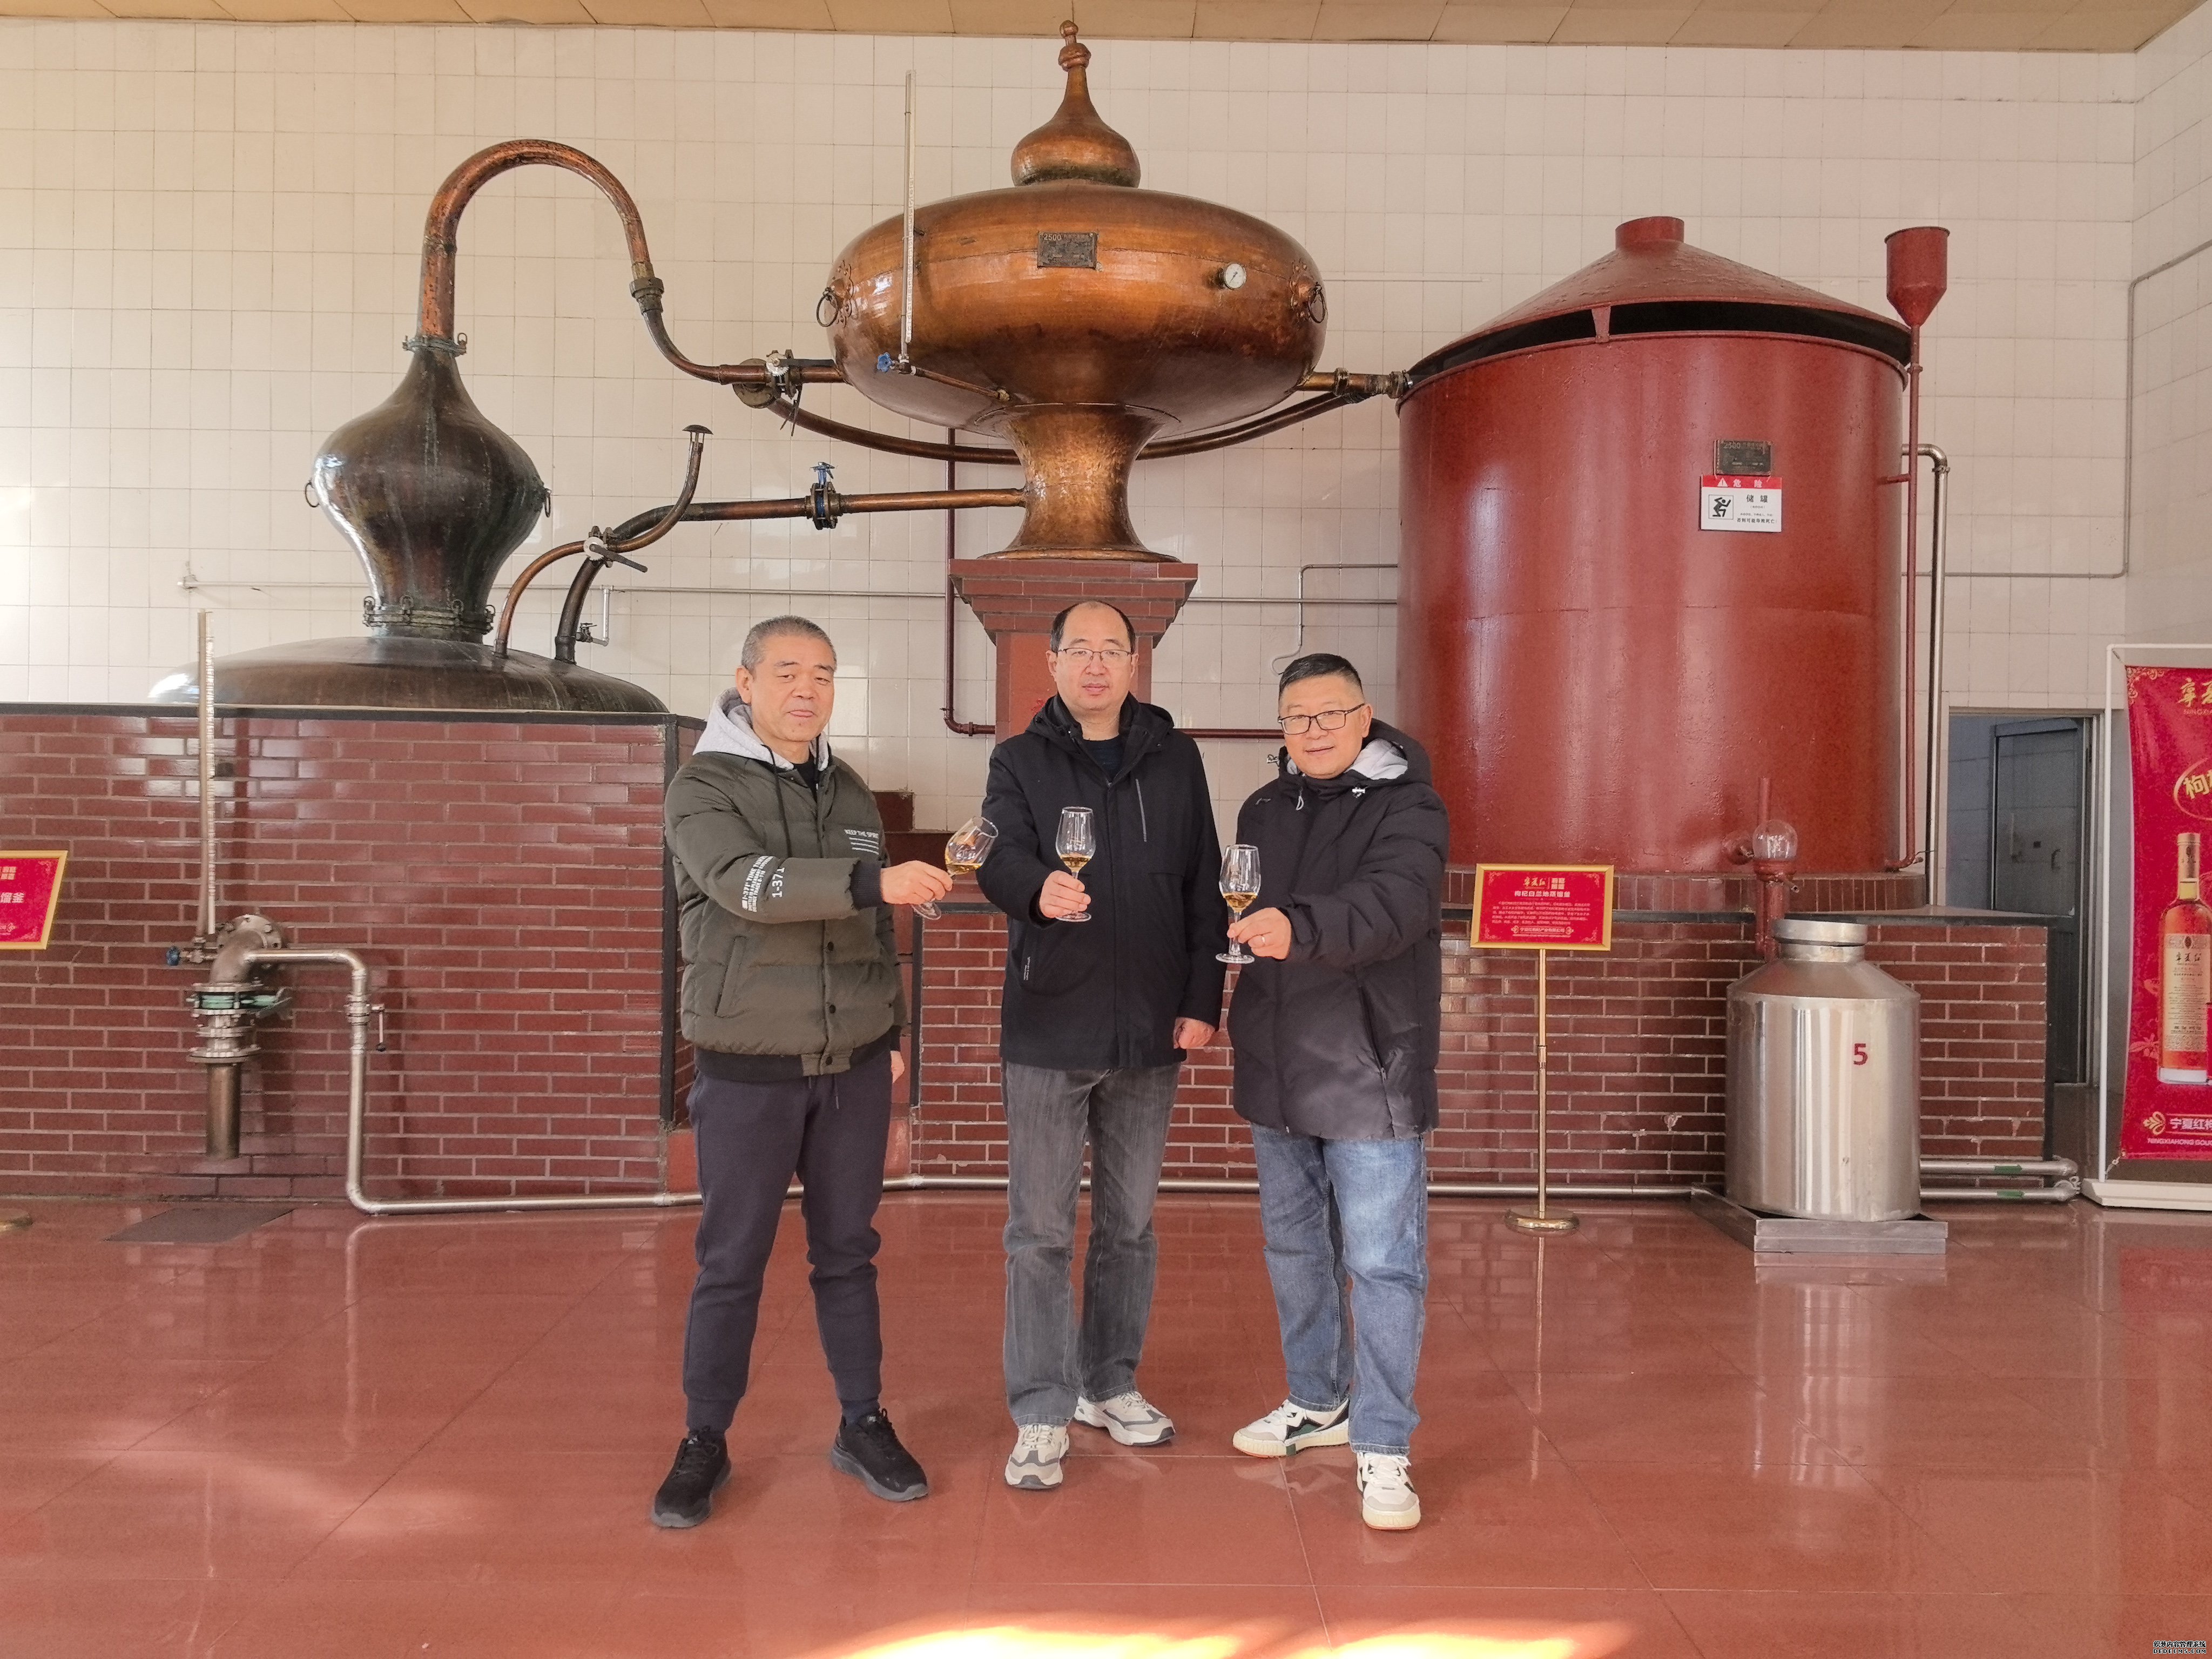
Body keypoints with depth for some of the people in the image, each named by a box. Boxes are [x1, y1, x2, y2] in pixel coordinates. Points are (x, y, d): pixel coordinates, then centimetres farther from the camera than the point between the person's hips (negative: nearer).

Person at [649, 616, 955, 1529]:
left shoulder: (850, 792, 10)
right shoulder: (703, 786, -6)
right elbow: (748, 885, -26)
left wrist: (891, 1033, 15)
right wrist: (874, 880, -35)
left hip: (854, 1067, 4)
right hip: (747, 1072, -4)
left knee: (848, 1252, 12)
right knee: (731, 1263, 5)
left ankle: (863, 1426, 25)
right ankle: (705, 1443, 21)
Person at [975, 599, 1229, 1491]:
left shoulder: (1174, 760, 7)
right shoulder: (1021, 761, 2)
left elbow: (1204, 886, 7)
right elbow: (1000, 857, -16)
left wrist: (1202, 999, 0)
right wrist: (1038, 888, -39)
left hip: (1149, 1031, 3)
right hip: (1048, 1027, -2)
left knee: (1130, 1222, 14)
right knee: (1040, 1230, 2)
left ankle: (1109, 1383, 30)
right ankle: (1041, 1414, 12)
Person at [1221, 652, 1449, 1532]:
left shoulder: (1408, 808, -9)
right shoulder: (1263, 812, 12)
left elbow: (1393, 903, -28)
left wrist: (1299, 927, -44)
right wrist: (1214, 1000, 6)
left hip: (1370, 1077, -6)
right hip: (1276, 1072, 7)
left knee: (1382, 1264, -3)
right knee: (1294, 1249, 18)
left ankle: (1383, 1448, 9)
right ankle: (1318, 1403, 36)